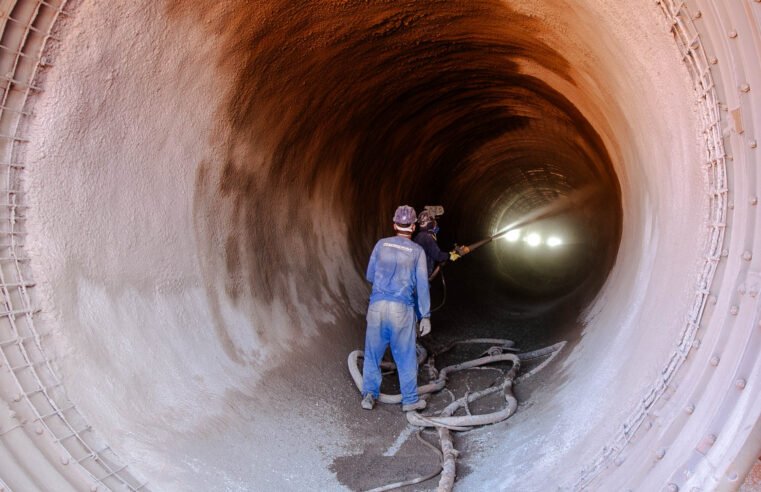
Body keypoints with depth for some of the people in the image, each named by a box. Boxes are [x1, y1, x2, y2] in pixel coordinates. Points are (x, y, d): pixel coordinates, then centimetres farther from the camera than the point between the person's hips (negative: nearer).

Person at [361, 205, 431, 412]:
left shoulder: (381, 244, 5)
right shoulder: (417, 251, 0)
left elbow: (370, 275, 13)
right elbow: (422, 286, -1)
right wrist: (426, 316, 4)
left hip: (377, 305, 2)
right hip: (402, 309, -2)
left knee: (373, 353, 13)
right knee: (406, 356, 9)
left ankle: (369, 395, 18)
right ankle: (410, 400, 18)